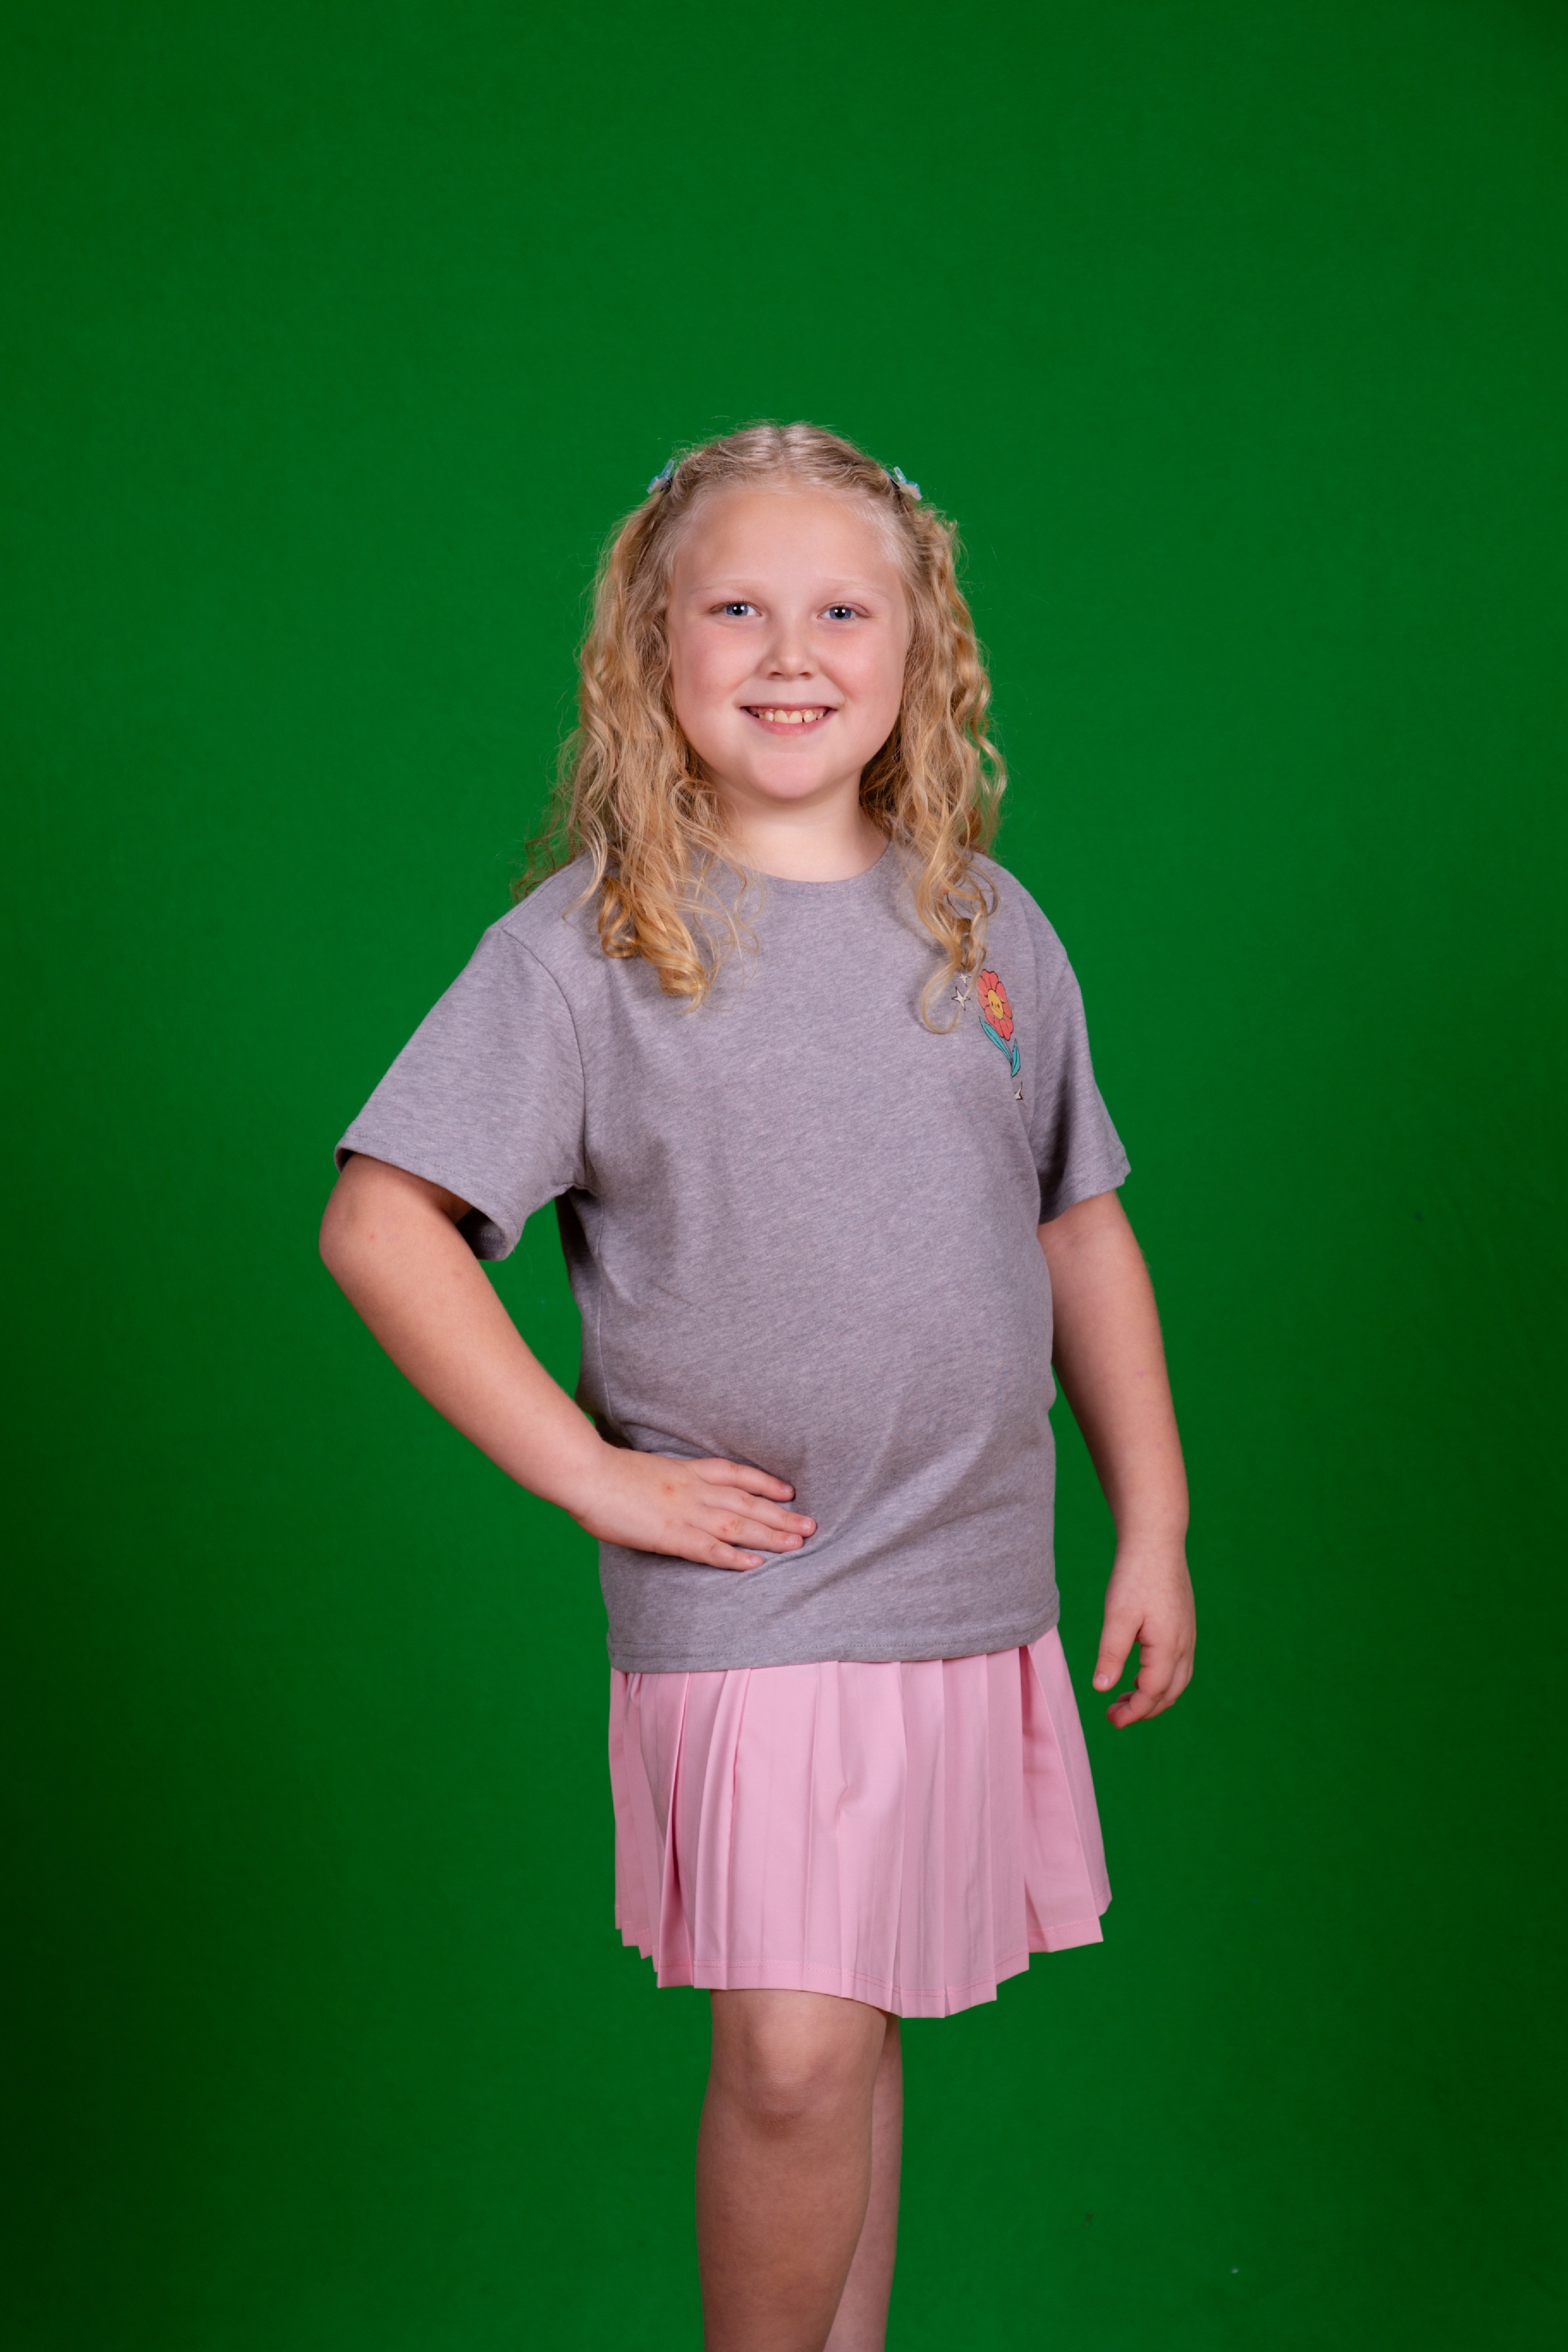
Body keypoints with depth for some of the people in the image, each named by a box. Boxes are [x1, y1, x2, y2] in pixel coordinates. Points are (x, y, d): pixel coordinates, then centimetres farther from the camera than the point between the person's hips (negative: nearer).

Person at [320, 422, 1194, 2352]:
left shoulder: (987, 930, 7)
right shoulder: (586, 946, -7)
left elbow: (1082, 1234, 14)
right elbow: (379, 1228, -10)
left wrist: (1152, 1526, 12)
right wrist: (589, 1473, -12)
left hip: (977, 1593, 4)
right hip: (742, 1597, -4)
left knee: (858, 2026, 14)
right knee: (791, 2053, -9)